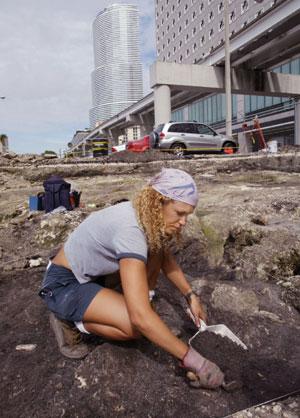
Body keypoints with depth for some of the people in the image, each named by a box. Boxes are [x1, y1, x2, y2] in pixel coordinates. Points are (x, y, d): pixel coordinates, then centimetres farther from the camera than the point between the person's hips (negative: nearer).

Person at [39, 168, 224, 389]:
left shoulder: (150, 216, -8)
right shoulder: (130, 230, -34)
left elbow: (167, 259, 10)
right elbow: (140, 317, -38)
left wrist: (191, 296, 0)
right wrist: (191, 358, -31)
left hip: (92, 274, 8)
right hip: (63, 283, -8)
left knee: (156, 251, -3)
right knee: (138, 324, -25)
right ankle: (68, 320, -2)